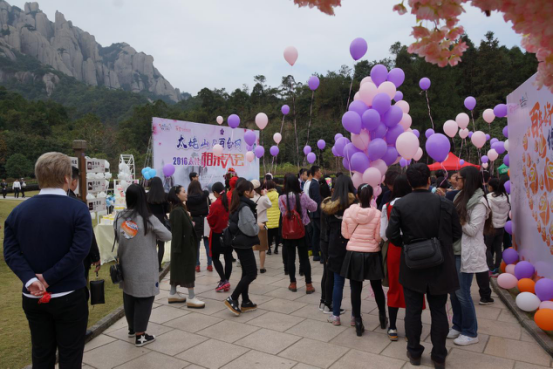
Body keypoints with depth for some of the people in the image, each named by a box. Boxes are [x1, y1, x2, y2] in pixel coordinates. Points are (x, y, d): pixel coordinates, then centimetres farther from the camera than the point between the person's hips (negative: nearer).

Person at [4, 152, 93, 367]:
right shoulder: (78, 209, -13)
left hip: (33, 298, 5)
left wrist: (30, 280, -14)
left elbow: (10, 252, -6)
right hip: (70, 297, -4)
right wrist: (48, 278, -15)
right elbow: (80, 251, -22)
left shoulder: (18, 211, 1)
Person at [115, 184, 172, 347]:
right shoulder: (148, 219, -16)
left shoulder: (119, 218, -4)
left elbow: (118, 239, 7)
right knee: (144, 299, 6)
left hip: (126, 268, 5)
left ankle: (132, 328, 37)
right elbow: (168, 236, -9)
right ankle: (140, 335, 11)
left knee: (129, 298, 19)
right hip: (145, 269, -5)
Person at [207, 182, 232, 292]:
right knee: (228, 257, 10)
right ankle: (226, 281, 13)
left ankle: (223, 281, -4)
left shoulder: (215, 205, -17)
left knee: (215, 257, 8)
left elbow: (211, 221, -9)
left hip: (217, 234, -4)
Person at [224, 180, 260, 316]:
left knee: (246, 272, 15)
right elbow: (251, 229, -24)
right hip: (244, 243, -10)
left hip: (239, 242, 10)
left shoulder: (238, 205, 10)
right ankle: (232, 299, -1)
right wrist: (258, 226, -4)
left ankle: (245, 302, 21)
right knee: (252, 273, -4)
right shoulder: (245, 207, -20)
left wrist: (255, 225, 9)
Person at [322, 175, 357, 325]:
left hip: (336, 247, 2)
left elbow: (327, 228, 6)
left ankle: (336, 315, 17)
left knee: (338, 283, 10)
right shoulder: (355, 204, -11)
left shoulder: (329, 206, -3)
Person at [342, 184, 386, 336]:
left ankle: (358, 323, 13)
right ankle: (383, 318, 34)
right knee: (377, 287, 19)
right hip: (372, 254, 0)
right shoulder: (377, 214, -14)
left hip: (353, 254, 0)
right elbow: (379, 237, -7)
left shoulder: (348, 212, -10)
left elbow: (345, 234, -1)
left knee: (356, 289, 8)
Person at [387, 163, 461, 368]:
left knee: (413, 311, 12)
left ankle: (414, 352, 25)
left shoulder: (400, 205, -11)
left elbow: (391, 234, -14)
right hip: (439, 267, 1)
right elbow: (456, 233, -2)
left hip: (412, 267, 0)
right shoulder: (445, 203, -8)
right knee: (438, 312, 13)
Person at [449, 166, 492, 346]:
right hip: (456, 250, 8)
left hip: (467, 253, -8)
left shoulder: (479, 202, -14)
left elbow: (473, 230, -18)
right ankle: (458, 326, 27)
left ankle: (470, 333, 15)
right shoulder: (462, 197, 11)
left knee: (462, 292, -1)